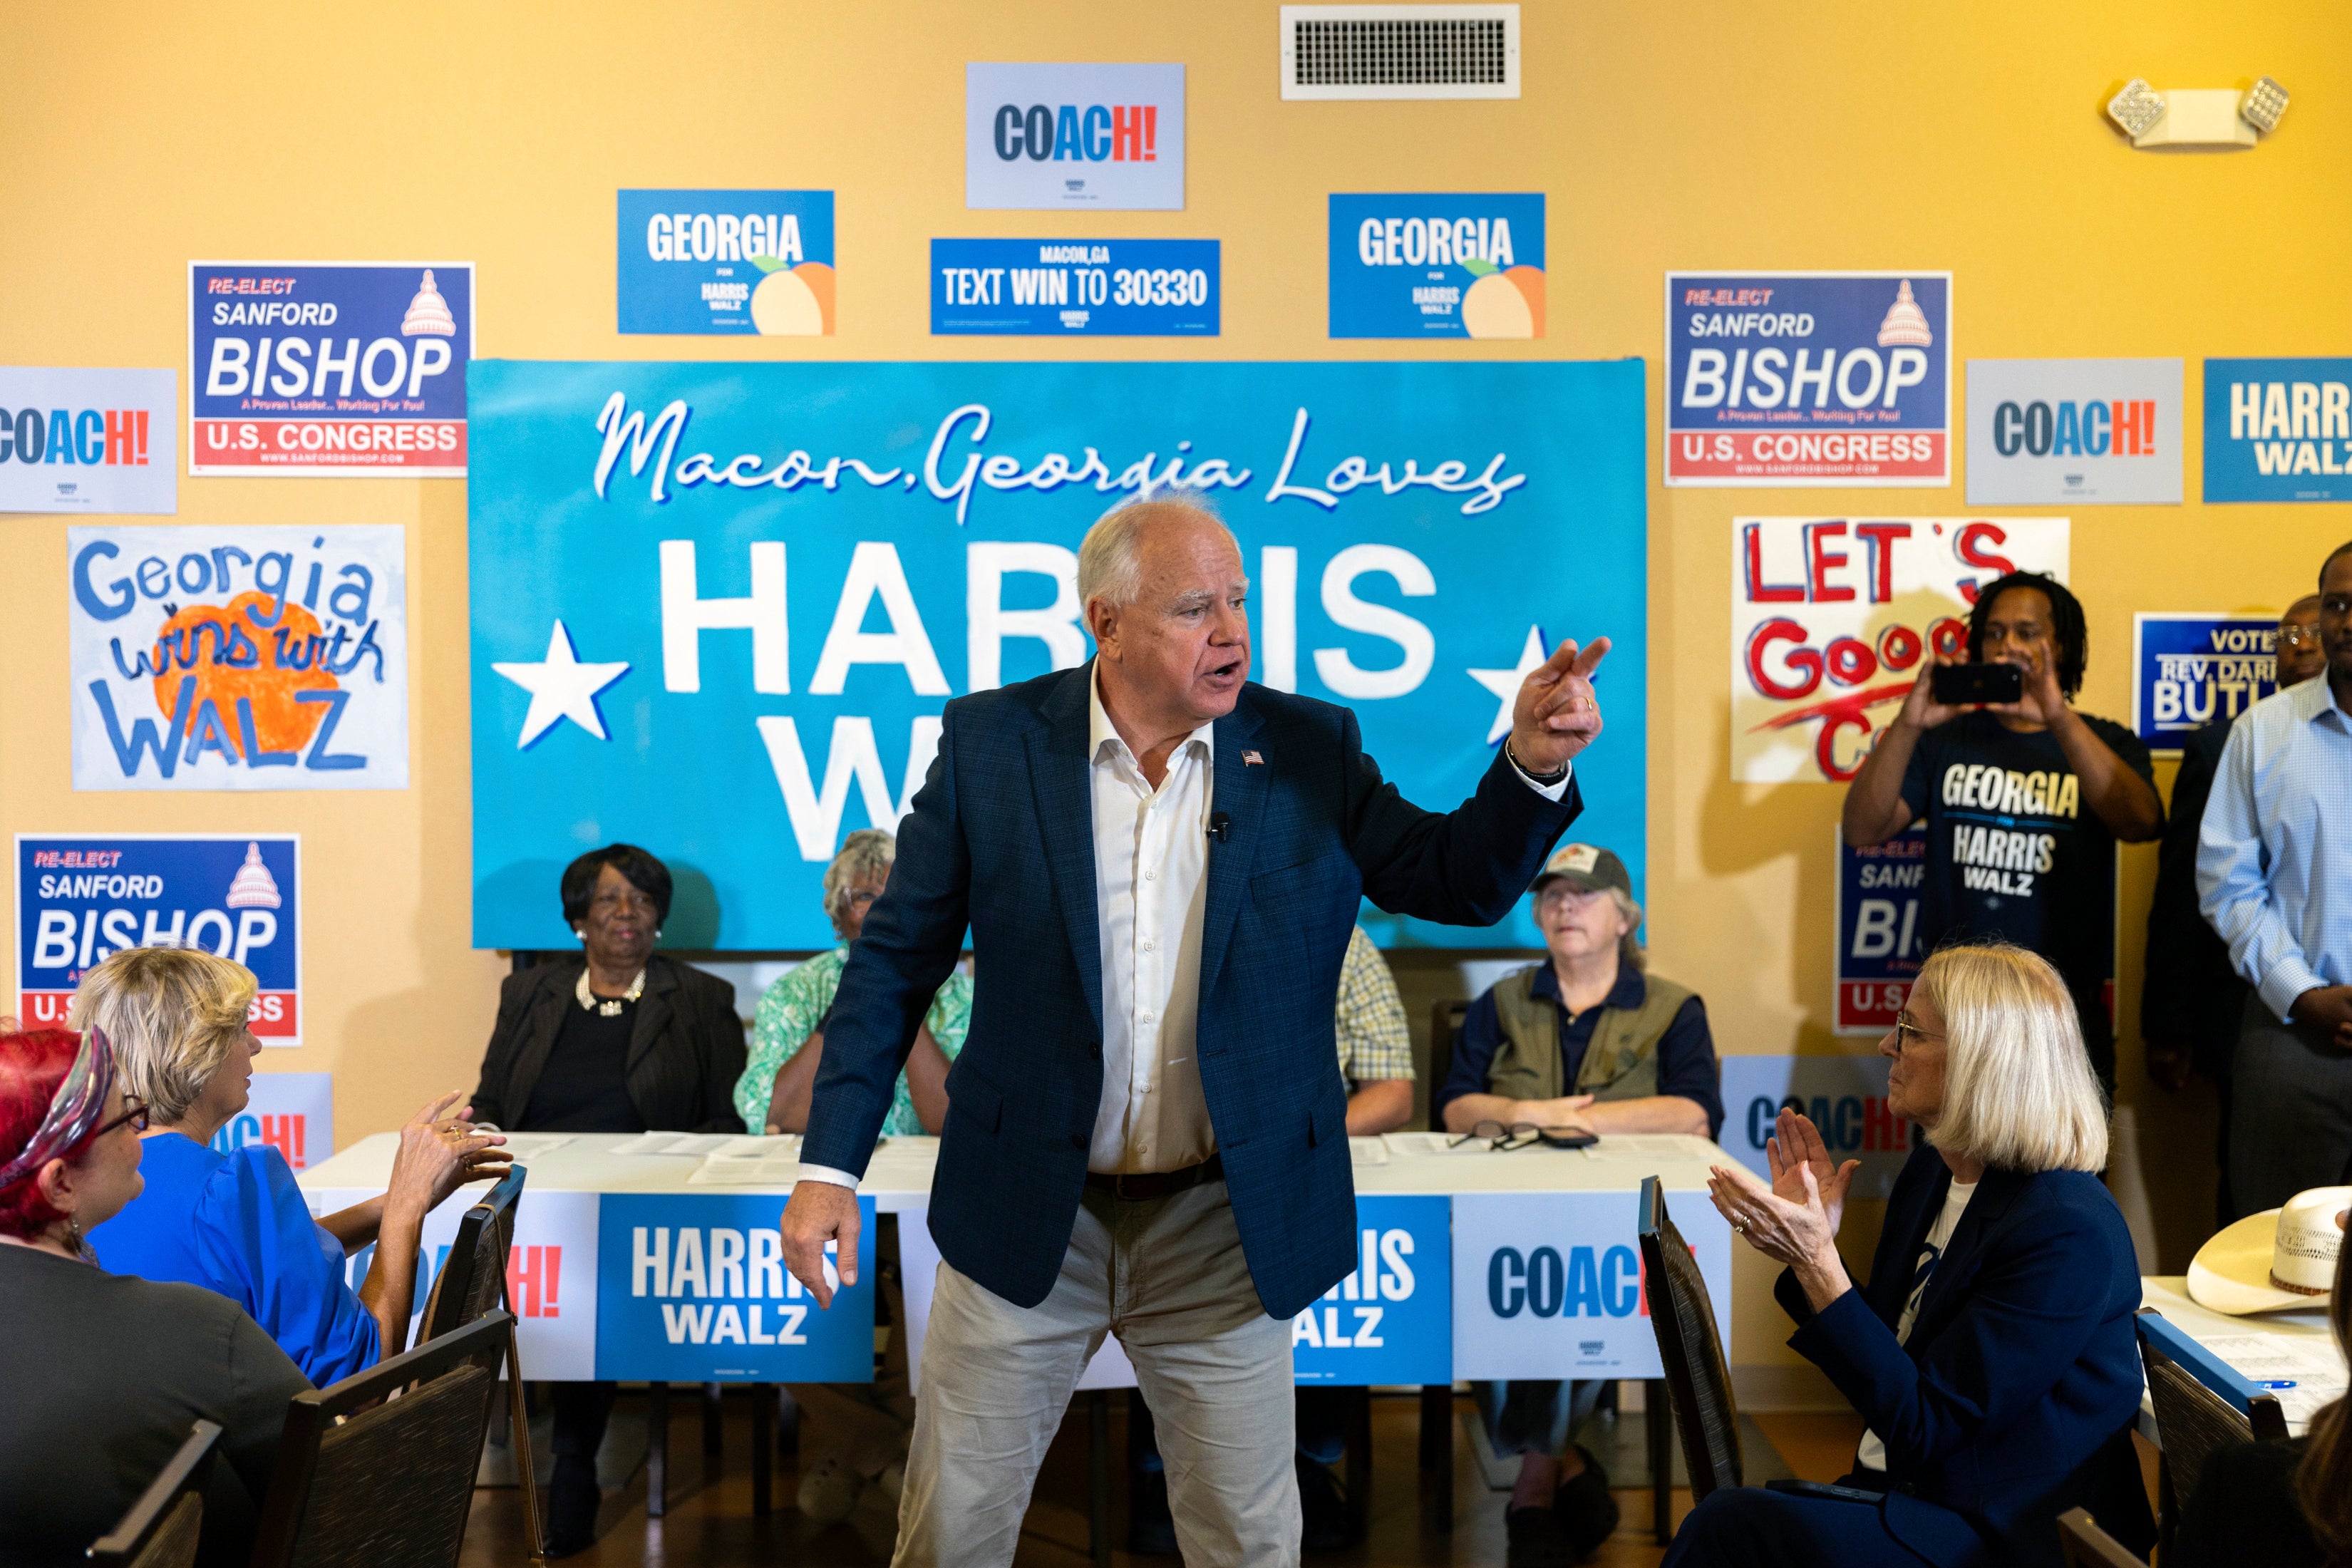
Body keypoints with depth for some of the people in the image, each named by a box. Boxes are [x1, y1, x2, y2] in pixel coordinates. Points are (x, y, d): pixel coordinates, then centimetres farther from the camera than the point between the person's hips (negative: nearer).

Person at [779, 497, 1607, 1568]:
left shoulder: (1310, 749, -2)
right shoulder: (989, 742, -5)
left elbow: (1458, 885, 1)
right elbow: (895, 962, -2)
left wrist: (1532, 765, -18)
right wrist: (830, 1164, -6)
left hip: (1227, 1227, 1)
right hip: (1026, 1217, 0)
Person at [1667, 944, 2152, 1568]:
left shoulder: (2066, 1231, -21)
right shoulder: (1931, 1172, 6)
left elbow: (1923, 1426, -20)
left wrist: (1816, 1260, -26)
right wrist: (1809, 1246, 0)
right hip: (1901, 1486, 7)